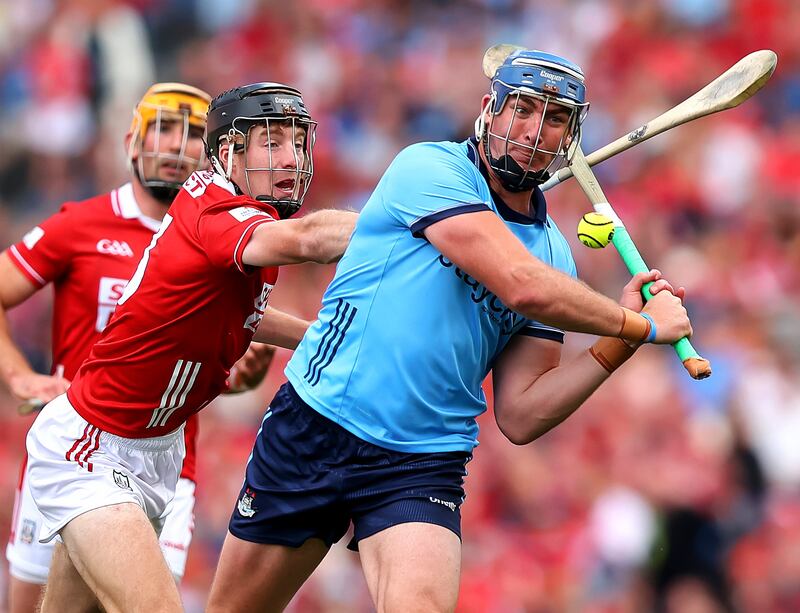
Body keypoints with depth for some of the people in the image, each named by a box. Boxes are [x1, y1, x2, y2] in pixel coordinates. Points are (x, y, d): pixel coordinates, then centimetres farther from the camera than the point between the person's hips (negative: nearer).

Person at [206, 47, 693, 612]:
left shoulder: (554, 254, 7)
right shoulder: (429, 168, -9)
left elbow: (520, 416, 3)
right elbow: (523, 285, -23)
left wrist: (617, 346, -6)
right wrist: (641, 326, -12)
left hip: (424, 466, 2)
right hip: (311, 432, -2)